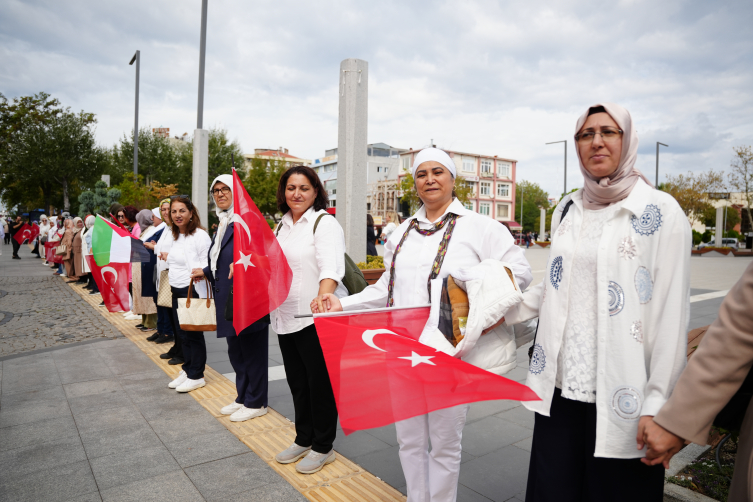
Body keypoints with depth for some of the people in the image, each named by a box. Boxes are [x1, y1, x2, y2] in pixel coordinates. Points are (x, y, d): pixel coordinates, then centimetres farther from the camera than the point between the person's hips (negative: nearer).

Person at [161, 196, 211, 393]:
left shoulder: (200, 235, -14)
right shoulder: (175, 236, 13)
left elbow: (209, 263, -20)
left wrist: (200, 271, -36)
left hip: (193, 291, -8)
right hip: (177, 291, 9)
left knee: (193, 333, 1)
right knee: (181, 332, 15)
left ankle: (196, 376, 14)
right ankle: (187, 370, 30)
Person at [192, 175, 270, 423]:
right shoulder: (222, 222, 16)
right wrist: (205, 272, 30)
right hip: (227, 298, 10)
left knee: (251, 350, 3)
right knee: (235, 350, 18)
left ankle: (256, 403, 18)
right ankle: (243, 397, 34)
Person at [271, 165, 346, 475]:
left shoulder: (325, 223, -10)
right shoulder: (282, 226, 14)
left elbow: (331, 269, -26)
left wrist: (322, 298, -42)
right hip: (286, 316, 7)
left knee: (319, 382, 5)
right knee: (297, 381, 18)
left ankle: (323, 447, 24)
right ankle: (303, 439, 37)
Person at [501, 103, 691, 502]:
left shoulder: (660, 211, -6)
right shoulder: (567, 209, 9)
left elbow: (671, 316, -9)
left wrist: (657, 404, -12)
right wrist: (502, 314, 15)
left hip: (619, 395, -4)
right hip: (559, 386, 5)